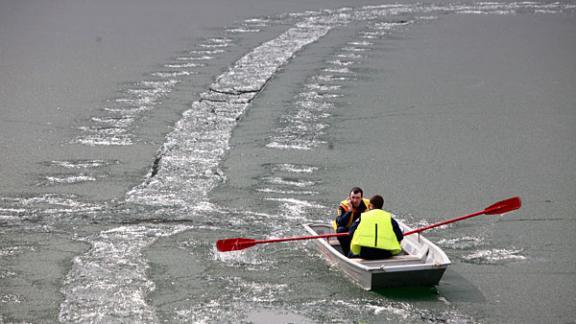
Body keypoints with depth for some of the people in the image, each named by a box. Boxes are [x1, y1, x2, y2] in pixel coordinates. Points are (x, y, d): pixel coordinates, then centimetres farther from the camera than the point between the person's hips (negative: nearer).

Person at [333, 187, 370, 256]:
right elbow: (340, 223, -33)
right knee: (341, 229, -34)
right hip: (347, 231, -2)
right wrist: (349, 211, -40)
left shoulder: (368, 204, -13)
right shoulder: (343, 205, -21)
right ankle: (348, 253, -23)